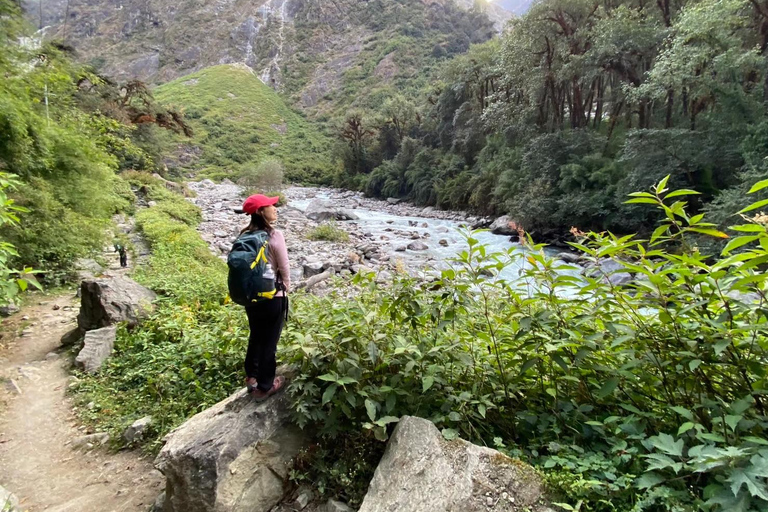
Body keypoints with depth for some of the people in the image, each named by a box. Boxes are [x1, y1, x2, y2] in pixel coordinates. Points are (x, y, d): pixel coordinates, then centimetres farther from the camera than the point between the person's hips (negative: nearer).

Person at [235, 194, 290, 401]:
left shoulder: (244, 236, -3)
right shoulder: (274, 236, -20)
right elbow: (284, 268, -11)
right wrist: (285, 289, 8)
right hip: (272, 297, -6)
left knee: (255, 337, 24)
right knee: (269, 341, 10)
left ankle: (251, 376, 40)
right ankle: (264, 386, 23)